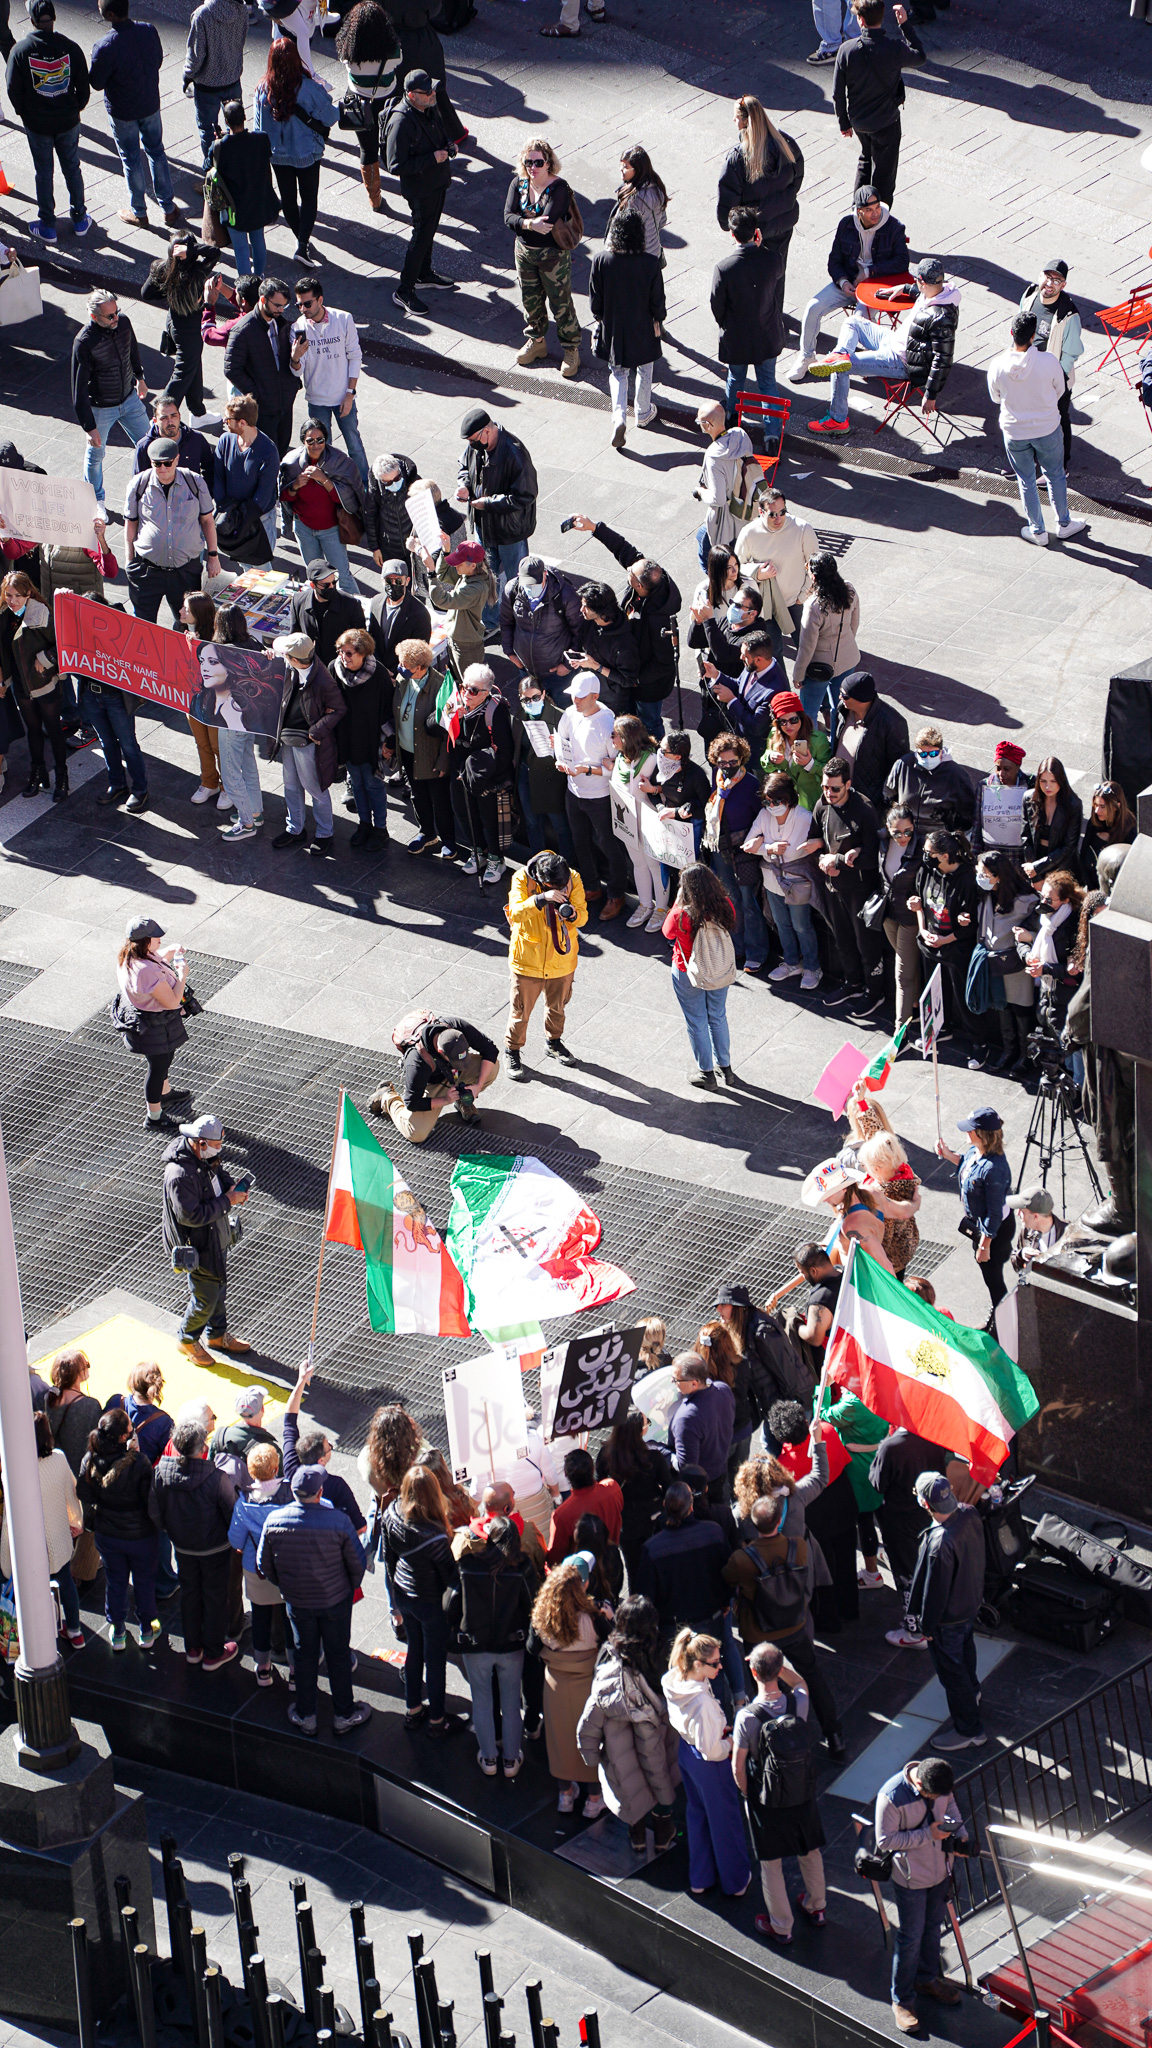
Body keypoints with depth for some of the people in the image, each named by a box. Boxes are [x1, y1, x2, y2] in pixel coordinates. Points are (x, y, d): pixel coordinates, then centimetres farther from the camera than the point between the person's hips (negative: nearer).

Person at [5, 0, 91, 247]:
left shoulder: (20, 50, -18)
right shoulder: (70, 47, -14)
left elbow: (13, 90, -10)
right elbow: (83, 87, -5)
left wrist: (24, 114, 8)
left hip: (36, 123, -2)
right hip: (68, 121, 2)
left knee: (44, 173, 13)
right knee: (72, 169, 19)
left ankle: (47, 226, 23)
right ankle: (79, 219, 30)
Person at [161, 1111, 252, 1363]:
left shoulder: (205, 1156, -7)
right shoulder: (180, 1175, -35)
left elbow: (219, 1173, 15)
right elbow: (191, 1216, -33)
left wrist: (233, 1188, -7)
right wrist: (227, 1201, -28)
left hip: (217, 1236, 9)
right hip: (198, 1245, -9)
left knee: (219, 1287, 25)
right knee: (205, 1299, 6)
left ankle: (218, 1335, 46)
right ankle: (187, 1340, 32)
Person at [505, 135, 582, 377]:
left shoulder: (559, 188, -22)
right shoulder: (519, 183, -5)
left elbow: (548, 223, -30)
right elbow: (508, 217, -15)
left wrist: (521, 221, -17)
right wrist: (531, 224, -32)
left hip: (553, 255, -5)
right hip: (525, 252, 5)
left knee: (560, 303, 5)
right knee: (530, 300, 20)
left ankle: (571, 350, 21)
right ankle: (536, 342, 41)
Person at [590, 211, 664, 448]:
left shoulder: (601, 260, -19)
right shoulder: (650, 263, -22)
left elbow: (595, 296, -7)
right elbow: (657, 297, -11)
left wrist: (599, 318, 11)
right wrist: (657, 320, 8)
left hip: (613, 327, 1)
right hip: (643, 327, -1)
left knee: (617, 372, 17)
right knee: (644, 369, 23)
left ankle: (619, 418, 0)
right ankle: (643, 414, 41)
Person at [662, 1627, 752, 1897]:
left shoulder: (674, 1682, -12)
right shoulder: (702, 1701, -38)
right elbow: (711, 1750, -32)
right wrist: (732, 1742, -12)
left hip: (686, 1751, 8)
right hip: (710, 1765, -8)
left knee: (697, 1813, 27)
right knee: (725, 1819, 15)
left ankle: (699, 1879, 43)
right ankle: (735, 1881, 36)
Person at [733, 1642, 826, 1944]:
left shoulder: (747, 1717, -30)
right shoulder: (799, 1703, -20)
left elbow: (738, 1765, -17)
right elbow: (800, 1683, 8)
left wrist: (746, 1792, 2)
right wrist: (776, 1663, -2)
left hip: (766, 1801, -3)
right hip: (802, 1794, 4)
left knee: (771, 1863, 17)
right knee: (810, 1851, 26)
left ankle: (781, 1926, 31)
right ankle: (816, 1907, 47)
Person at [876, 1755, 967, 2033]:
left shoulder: (940, 1780, -14)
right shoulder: (891, 1797, -32)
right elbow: (885, 1841, -24)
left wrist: (959, 1831, -7)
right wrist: (928, 1835, -27)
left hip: (941, 1868, 6)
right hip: (912, 1877, -6)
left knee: (933, 1926, 24)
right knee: (911, 1936, 5)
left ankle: (928, 1978, 47)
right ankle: (901, 2000, 22)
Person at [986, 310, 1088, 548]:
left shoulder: (997, 366, -22)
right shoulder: (1049, 362, -24)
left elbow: (996, 397, -3)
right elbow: (1060, 390, -5)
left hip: (1015, 433, 0)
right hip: (1047, 428, 0)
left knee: (1026, 480, 19)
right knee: (1055, 475, 22)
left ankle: (1037, 530, 32)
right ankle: (1063, 524, 38)